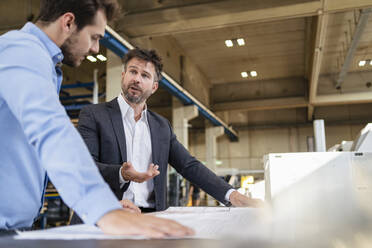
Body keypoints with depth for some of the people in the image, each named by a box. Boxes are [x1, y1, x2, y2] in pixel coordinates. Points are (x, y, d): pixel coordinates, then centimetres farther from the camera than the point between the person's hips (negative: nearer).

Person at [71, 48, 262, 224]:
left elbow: (189, 165, 12)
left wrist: (230, 194, 0)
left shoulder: (162, 126, 16)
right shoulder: (93, 115, 4)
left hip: (150, 220, 4)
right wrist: (121, 174, -26)